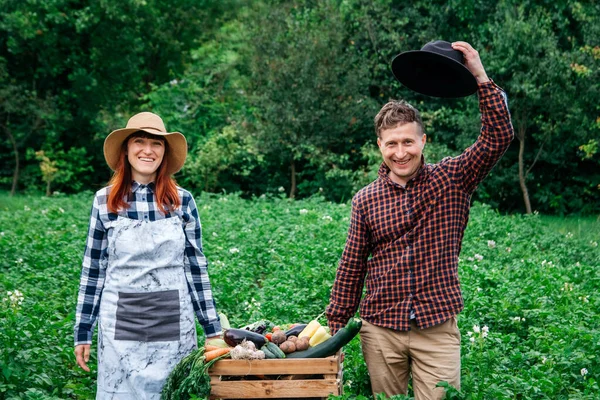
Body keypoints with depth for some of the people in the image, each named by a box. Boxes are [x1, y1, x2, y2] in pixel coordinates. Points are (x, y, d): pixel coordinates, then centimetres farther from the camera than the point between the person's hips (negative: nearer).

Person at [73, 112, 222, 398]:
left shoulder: (182, 201, 1)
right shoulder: (104, 201, 0)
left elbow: (196, 267, 5)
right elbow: (93, 270, 4)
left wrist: (213, 328, 4)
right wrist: (82, 332, 4)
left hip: (173, 323, 0)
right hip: (120, 323, 0)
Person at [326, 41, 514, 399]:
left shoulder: (452, 181, 0)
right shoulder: (365, 200, 3)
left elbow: (499, 138, -12)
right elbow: (351, 269, 7)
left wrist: (481, 78, -19)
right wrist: (335, 330, 8)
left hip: (438, 330, -1)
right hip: (380, 331, 2)